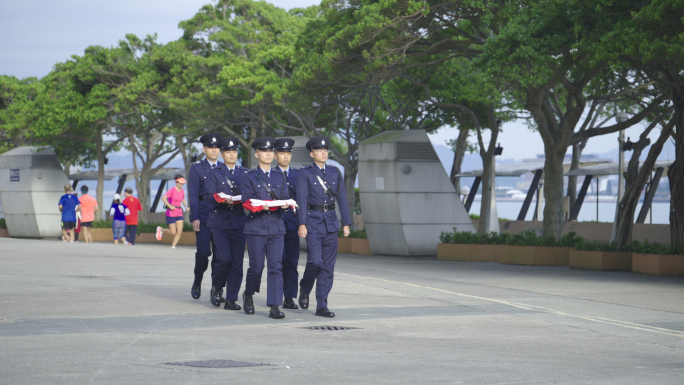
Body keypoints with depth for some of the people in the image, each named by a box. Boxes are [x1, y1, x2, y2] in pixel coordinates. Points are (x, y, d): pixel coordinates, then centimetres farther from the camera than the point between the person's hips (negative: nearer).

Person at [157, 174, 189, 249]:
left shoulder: (182, 191, 8)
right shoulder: (172, 190, -12)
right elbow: (163, 198, -15)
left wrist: (186, 206, 9)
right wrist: (170, 206, -22)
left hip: (179, 213, 6)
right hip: (171, 213, -6)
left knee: (179, 231, -7)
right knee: (173, 232, -5)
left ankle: (173, 246, 4)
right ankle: (161, 230, 23)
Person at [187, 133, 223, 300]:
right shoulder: (196, 168, 5)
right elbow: (193, 195, -1)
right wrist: (194, 218, -10)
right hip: (203, 216, -3)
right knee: (203, 252, -9)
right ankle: (197, 283, 13)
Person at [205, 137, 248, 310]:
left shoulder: (245, 173, 14)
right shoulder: (215, 173, 7)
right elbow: (209, 196, -3)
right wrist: (223, 200, -21)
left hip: (239, 222, 2)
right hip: (220, 222, -2)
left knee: (237, 262, -2)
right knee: (224, 258, -15)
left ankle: (231, 300, 3)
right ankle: (216, 287, 12)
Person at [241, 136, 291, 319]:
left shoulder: (280, 177, 15)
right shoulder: (249, 177, 3)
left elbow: (285, 199, 12)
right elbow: (246, 203, -3)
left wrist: (284, 205, -11)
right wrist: (261, 206, -22)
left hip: (277, 228, 3)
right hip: (256, 227, -3)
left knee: (276, 266, -6)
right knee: (256, 267, 0)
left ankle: (274, 307, -7)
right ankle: (248, 295, 28)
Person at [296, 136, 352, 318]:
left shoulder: (335, 173, 11)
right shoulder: (305, 173, 0)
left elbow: (342, 198, 10)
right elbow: (301, 199, -7)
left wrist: (346, 223, 5)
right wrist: (302, 224, -15)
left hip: (330, 223, 4)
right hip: (313, 222, -4)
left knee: (328, 266, 1)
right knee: (315, 261, -15)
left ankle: (322, 306, 5)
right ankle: (305, 289, 14)